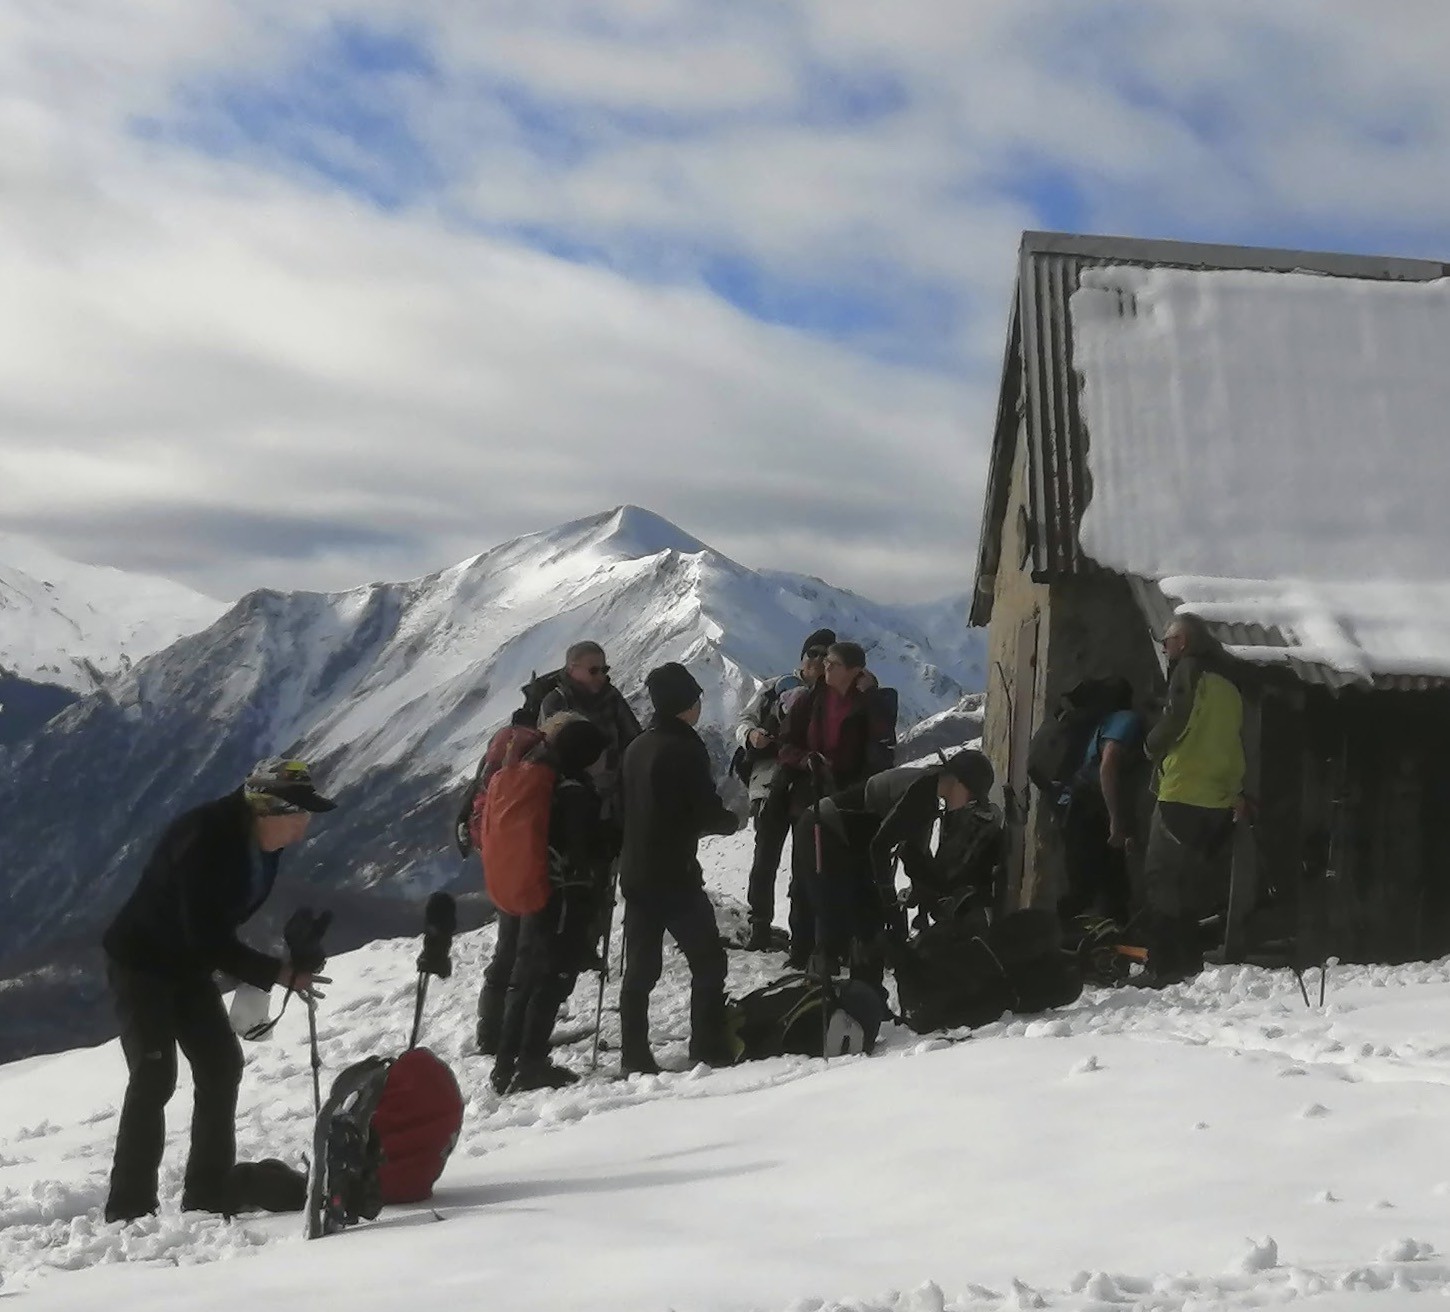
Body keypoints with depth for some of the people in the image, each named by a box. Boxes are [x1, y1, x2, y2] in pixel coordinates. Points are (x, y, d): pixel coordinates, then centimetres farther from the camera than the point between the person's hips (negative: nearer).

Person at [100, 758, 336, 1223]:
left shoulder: (261, 840, -5)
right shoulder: (206, 839, -32)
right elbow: (207, 937, -31)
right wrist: (277, 974, -28)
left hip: (188, 966, 8)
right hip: (140, 962, -8)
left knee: (221, 1064, 2)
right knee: (154, 1076, -16)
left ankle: (208, 1197, 8)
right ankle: (129, 1207, -11)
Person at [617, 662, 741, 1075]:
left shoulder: (636, 748, 10)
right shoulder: (685, 748, -13)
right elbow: (707, 811, -16)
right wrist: (733, 819, 6)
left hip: (635, 873, 7)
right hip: (675, 875, -7)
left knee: (640, 968, 10)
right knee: (708, 961, 3)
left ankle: (634, 1056, 10)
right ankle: (709, 1048, 0)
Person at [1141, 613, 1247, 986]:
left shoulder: (1190, 671, -7)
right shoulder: (1228, 682, 18)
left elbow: (1174, 722, -15)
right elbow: (1234, 742, 19)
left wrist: (1151, 745, 4)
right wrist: (1236, 791, 20)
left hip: (1182, 795, -8)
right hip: (1219, 799, 8)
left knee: (1163, 884, -5)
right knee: (1195, 885, 12)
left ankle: (1165, 967, -8)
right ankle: (1188, 962, 13)